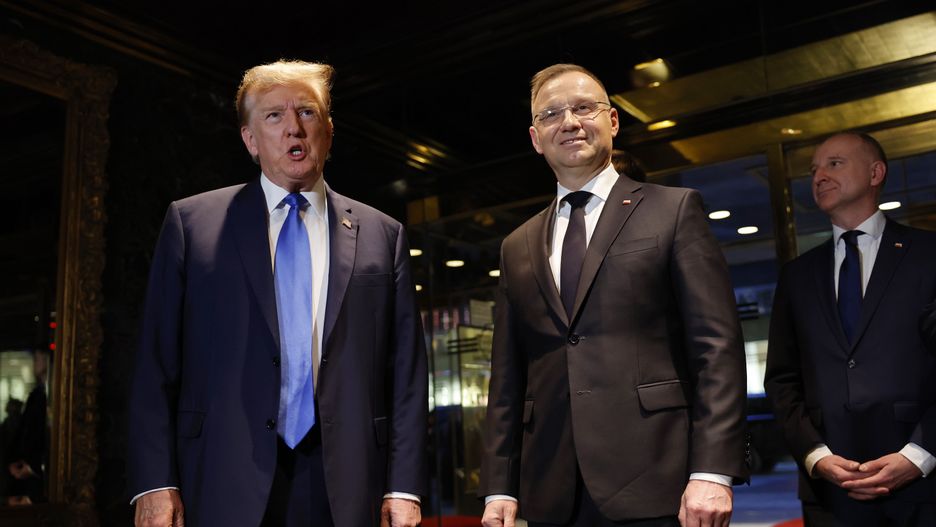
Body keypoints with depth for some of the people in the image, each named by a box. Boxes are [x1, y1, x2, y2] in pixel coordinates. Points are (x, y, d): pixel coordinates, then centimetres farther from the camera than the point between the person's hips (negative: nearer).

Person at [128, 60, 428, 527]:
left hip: (344, 488, 1)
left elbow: (406, 371, 5)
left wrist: (404, 486, -1)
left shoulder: (382, 235, 7)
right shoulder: (190, 222, 5)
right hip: (226, 487, -1)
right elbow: (156, 362, 1)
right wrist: (155, 483, -5)